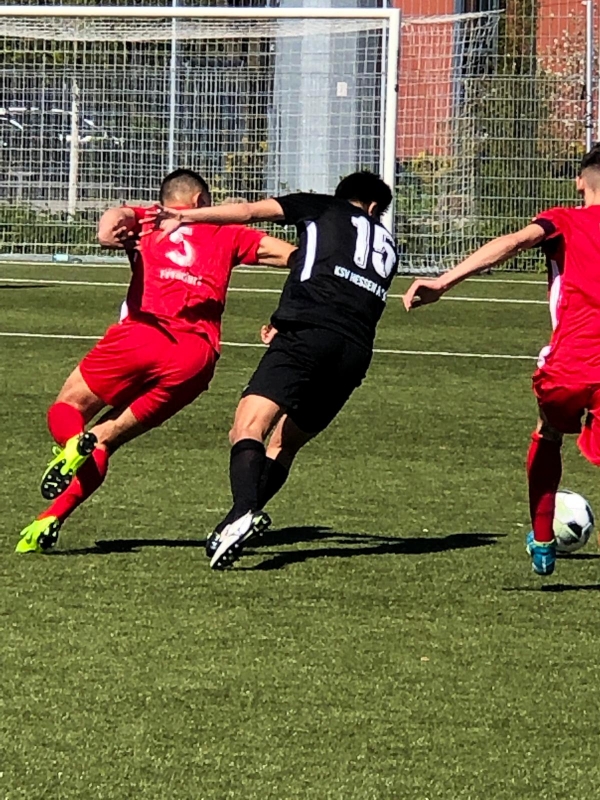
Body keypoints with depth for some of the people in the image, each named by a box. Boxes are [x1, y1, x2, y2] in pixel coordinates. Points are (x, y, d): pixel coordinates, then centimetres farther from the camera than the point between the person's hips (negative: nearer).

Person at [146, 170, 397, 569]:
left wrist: (185, 217, 17)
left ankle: (244, 512, -41)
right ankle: (244, 519, -4)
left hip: (309, 334, -5)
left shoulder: (322, 208, 20)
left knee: (249, 428, -16)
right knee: (284, 443, 15)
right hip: (356, 352, 5)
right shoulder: (388, 245, 32)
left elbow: (250, 211, 12)